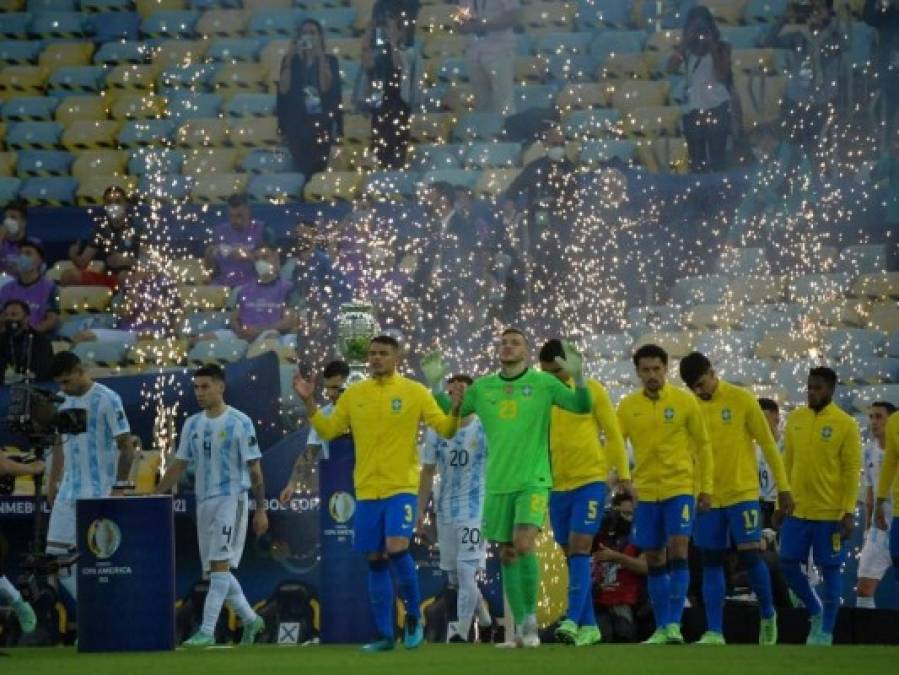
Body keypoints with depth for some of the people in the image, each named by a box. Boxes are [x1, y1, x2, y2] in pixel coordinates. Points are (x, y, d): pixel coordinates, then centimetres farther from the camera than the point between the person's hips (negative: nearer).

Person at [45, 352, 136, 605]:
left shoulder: (107, 400, -9)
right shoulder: (63, 402, 11)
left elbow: (126, 447, -10)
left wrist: (119, 488, -13)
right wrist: (52, 484, 16)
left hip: (99, 495, -7)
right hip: (68, 494, 7)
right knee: (56, 556, 3)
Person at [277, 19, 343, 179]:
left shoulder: (330, 60, 4)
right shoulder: (291, 60, 7)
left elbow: (325, 87, -12)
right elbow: (283, 89, -6)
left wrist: (320, 56, -14)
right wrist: (289, 59, -9)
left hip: (321, 123, -1)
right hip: (297, 123, 1)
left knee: (318, 170, -6)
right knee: (301, 170, -11)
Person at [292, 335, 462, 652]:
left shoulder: (414, 393, -1)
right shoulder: (354, 394, 8)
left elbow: (446, 429, -1)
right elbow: (328, 430, 10)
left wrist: (457, 410, -20)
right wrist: (309, 402, 0)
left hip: (401, 487, -4)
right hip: (367, 491, 4)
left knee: (397, 548, -20)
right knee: (375, 560, 5)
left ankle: (414, 616, 2)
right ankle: (385, 635, 12)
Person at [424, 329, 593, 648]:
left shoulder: (542, 383, -1)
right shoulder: (482, 388, 8)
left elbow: (583, 406, -6)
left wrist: (577, 376, -23)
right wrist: (434, 384, 3)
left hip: (533, 481, -4)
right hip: (498, 483, 4)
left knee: (524, 544, -20)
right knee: (507, 554, 5)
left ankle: (531, 617, -5)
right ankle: (521, 629, 13)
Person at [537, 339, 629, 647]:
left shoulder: (591, 390, -2)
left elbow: (613, 433, 0)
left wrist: (622, 474, -3)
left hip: (591, 480, -5)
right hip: (558, 485, 5)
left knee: (579, 549, -15)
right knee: (571, 554, 6)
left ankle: (573, 621, -22)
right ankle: (589, 626, 13)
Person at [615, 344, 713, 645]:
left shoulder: (685, 402, -2)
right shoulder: (628, 406, 3)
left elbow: (703, 445, 3)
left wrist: (706, 488, 0)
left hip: (680, 488, -3)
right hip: (646, 492, 3)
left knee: (678, 552, -15)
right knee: (654, 560, 6)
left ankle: (674, 623, -15)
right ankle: (661, 628, 13)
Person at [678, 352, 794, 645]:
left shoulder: (742, 399, -6)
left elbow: (768, 444, -2)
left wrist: (783, 487, -2)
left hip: (742, 492, -4)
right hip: (707, 497, 4)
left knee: (750, 555, -8)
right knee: (711, 562, 2)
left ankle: (768, 615, 14)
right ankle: (714, 632, 4)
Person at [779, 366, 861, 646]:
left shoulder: (845, 424, -7)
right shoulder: (795, 419, 7)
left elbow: (852, 470, -8)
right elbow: (787, 462, 13)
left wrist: (849, 512, -13)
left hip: (830, 512, -5)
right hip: (797, 509, 5)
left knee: (830, 569, 2)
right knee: (788, 563, 2)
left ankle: (826, 631, 10)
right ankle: (816, 612, 23)